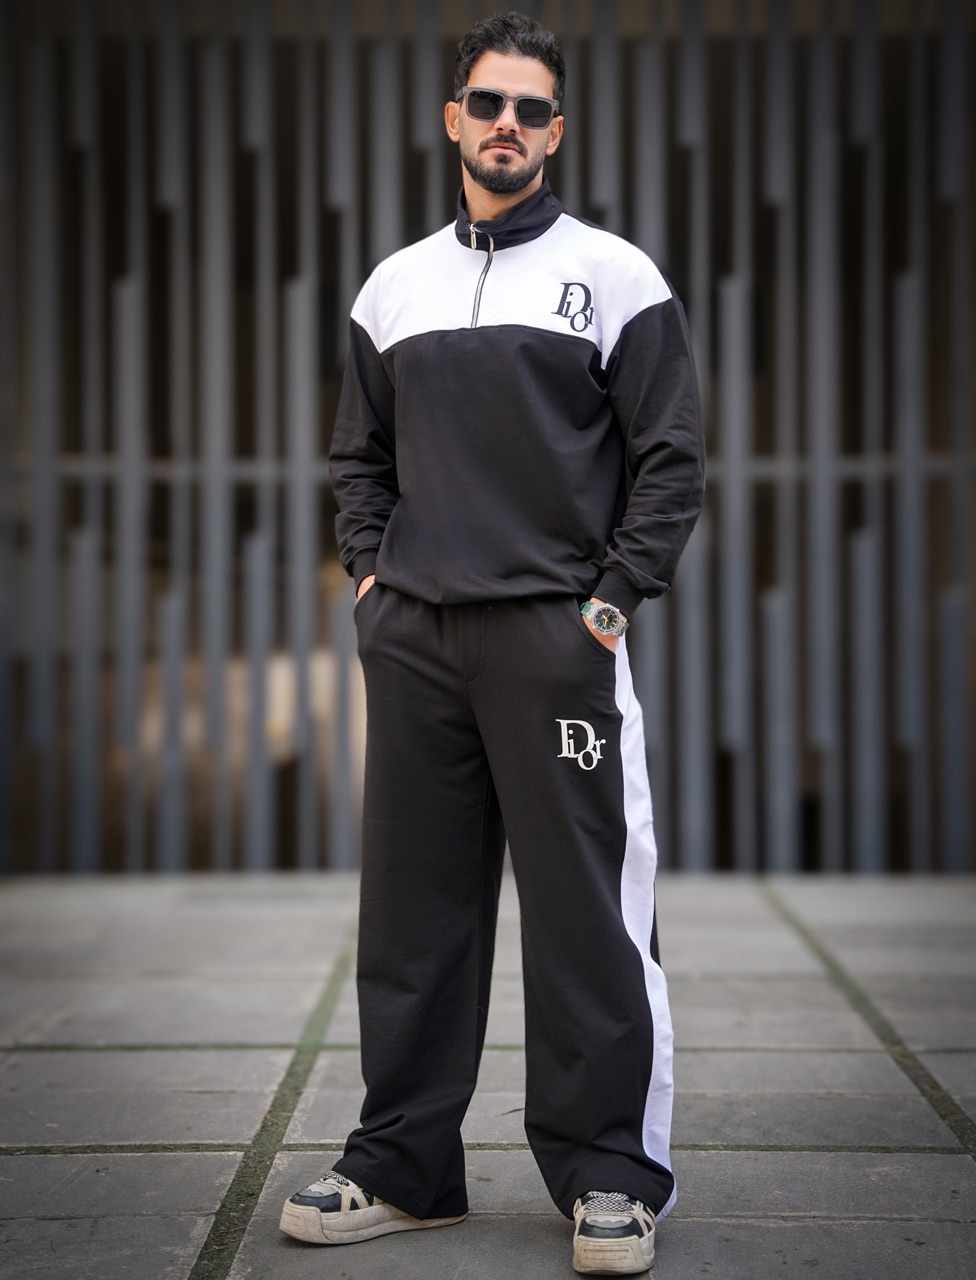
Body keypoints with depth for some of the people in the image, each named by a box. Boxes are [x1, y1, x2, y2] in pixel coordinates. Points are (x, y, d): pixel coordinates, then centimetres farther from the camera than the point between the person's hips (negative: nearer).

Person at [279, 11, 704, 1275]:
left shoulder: (613, 273, 2)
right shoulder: (394, 286, 15)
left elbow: (671, 458, -1)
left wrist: (612, 599, -8)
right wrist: (369, 572, 7)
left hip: (557, 636, -4)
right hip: (412, 640, 4)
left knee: (585, 910, -2)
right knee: (413, 908, 9)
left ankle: (609, 1173, 10)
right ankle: (403, 1164, 19)